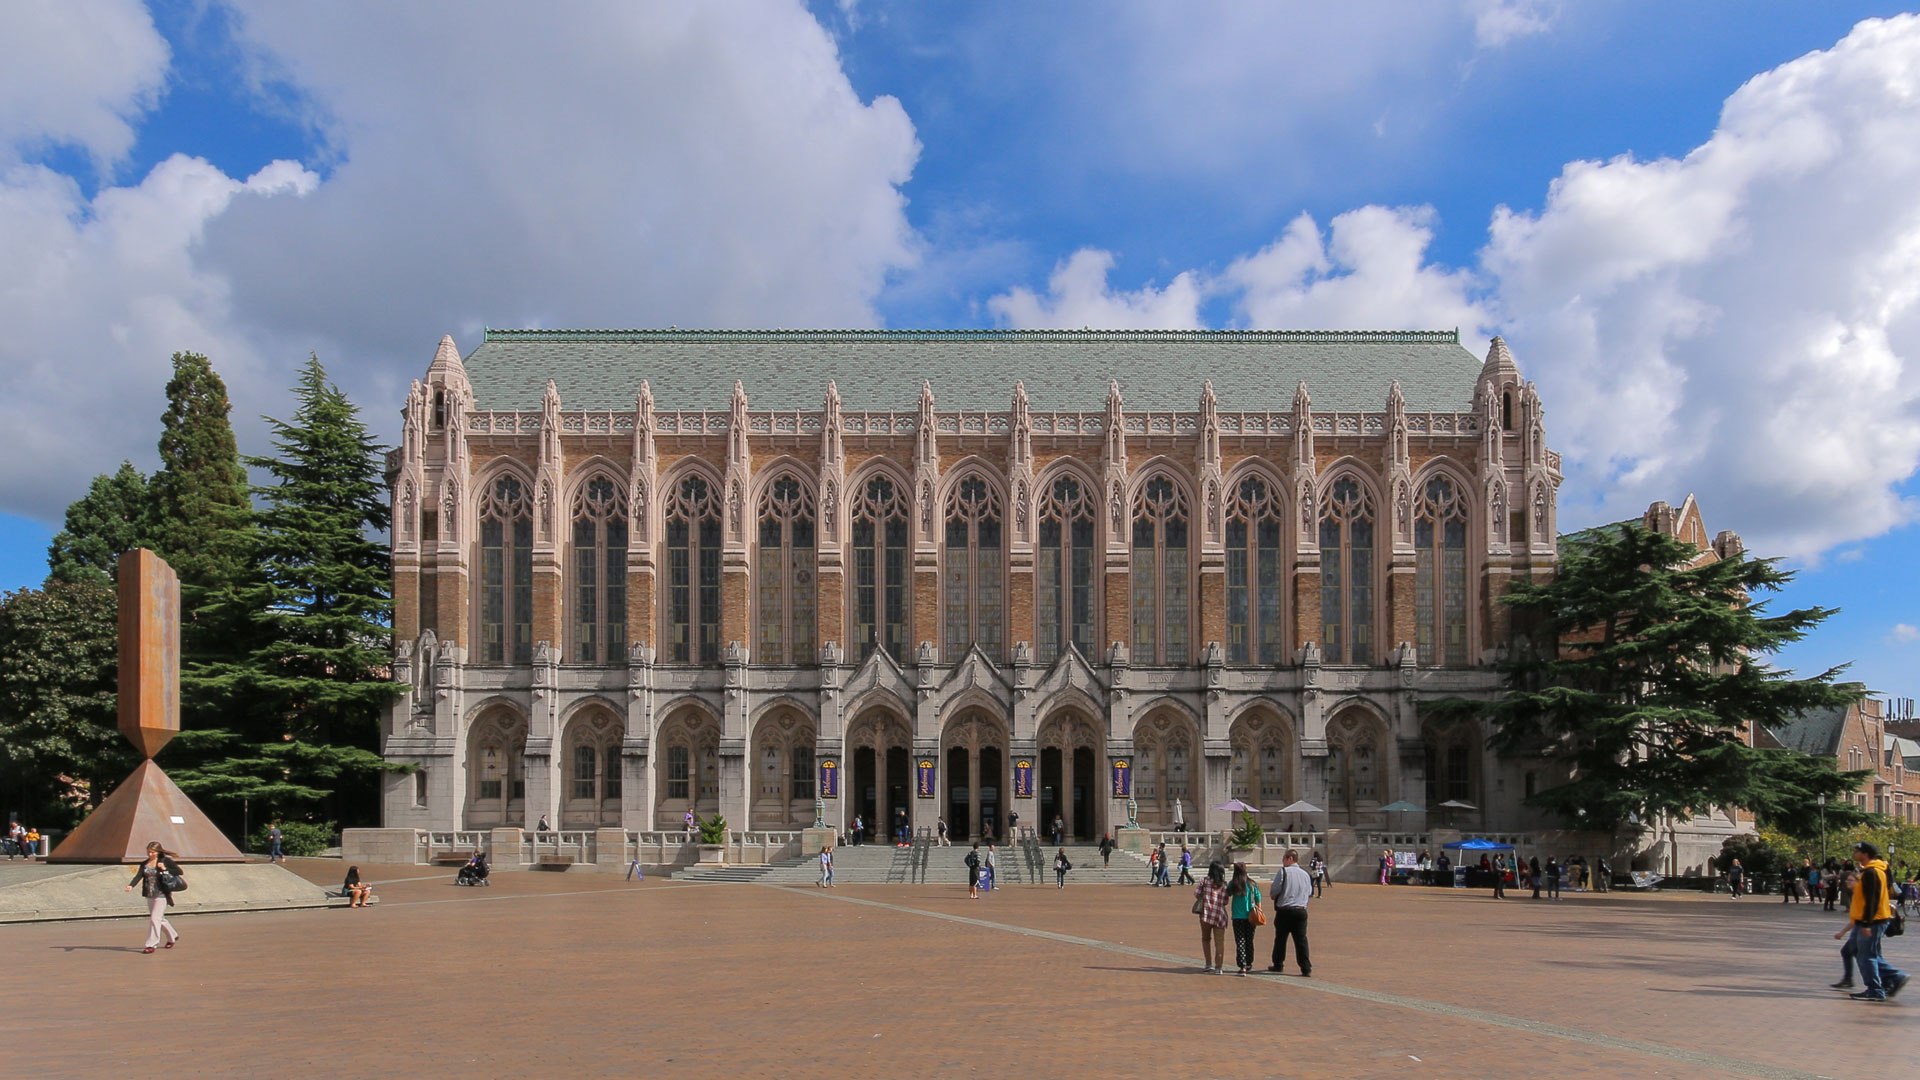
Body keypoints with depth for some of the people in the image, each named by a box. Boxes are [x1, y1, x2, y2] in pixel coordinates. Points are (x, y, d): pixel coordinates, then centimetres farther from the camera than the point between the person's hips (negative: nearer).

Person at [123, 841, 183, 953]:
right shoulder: (144, 864, 8)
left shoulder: (165, 861, -7)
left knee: (155, 919, -10)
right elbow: (138, 876, -5)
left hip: (162, 895, -6)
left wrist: (165, 869, -18)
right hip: (150, 896, 6)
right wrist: (131, 885, -23)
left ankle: (151, 945, -3)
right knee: (160, 919, 17)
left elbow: (179, 871, -6)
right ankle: (173, 937, 36)